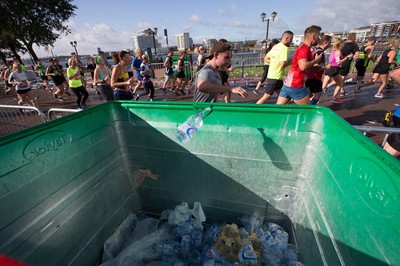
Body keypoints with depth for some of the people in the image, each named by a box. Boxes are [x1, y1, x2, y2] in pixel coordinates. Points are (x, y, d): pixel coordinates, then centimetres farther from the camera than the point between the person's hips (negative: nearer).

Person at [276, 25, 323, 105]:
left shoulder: (304, 48, 19)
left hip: (287, 84, 9)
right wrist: (316, 60, -8)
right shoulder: (304, 48, -11)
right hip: (296, 86, -9)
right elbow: (303, 66, -24)